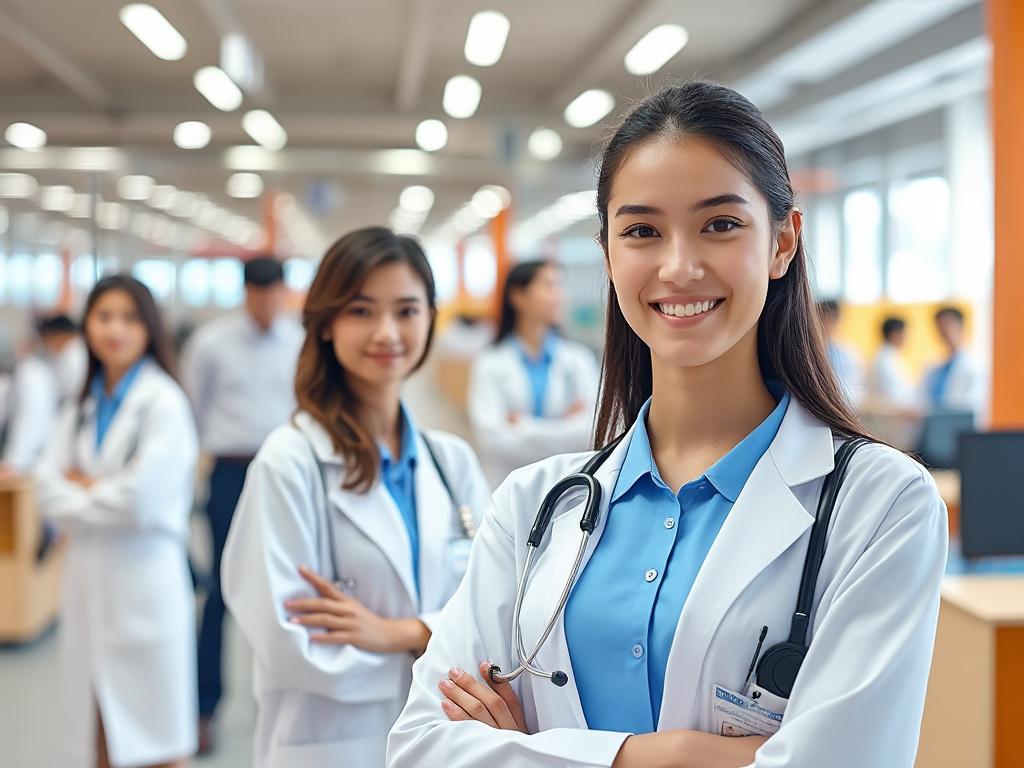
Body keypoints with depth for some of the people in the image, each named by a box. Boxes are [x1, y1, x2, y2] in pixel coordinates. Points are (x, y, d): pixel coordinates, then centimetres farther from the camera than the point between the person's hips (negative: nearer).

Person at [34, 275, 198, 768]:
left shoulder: (164, 403, -9)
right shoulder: (81, 408, 13)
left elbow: (143, 500, -17)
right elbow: (49, 489, 7)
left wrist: (83, 489, -1)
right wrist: (103, 492, -9)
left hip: (143, 579, -6)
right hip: (89, 579, 6)